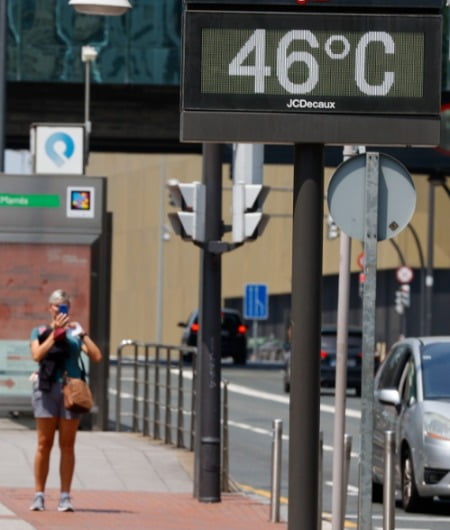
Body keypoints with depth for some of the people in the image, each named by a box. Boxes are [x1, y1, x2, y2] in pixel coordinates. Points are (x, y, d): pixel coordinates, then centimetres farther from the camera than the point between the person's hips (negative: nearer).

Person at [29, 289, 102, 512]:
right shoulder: (40, 331, 9)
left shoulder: (75, 333, 12)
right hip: (47, 388, -1)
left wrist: (82, 333, -3)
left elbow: (96, 356, 2)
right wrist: (55, 333, -11)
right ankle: (39, 496, 2)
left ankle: (65, 496, 2)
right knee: (44, 444, -1)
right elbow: (37, 355, -9)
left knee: (67, 445, 1)